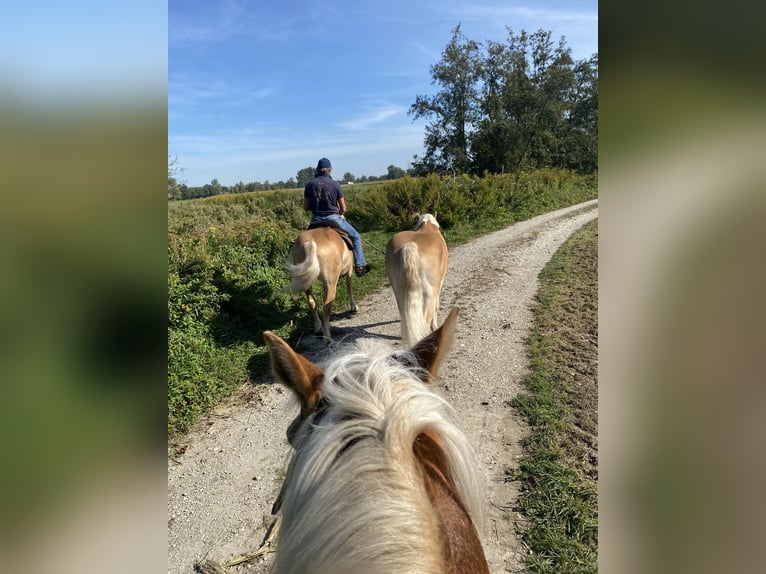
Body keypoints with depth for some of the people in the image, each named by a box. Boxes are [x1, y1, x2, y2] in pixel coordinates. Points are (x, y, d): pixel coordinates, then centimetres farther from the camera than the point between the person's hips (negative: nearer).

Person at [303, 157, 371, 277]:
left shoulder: (310, 184, -1)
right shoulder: (335, 184, -7)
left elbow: (305, 207, 2)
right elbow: (343, 208, -4)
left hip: (316, 220, 3)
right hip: (333, 218, -2)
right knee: (355, 236, 17)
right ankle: (360, 265, 15)